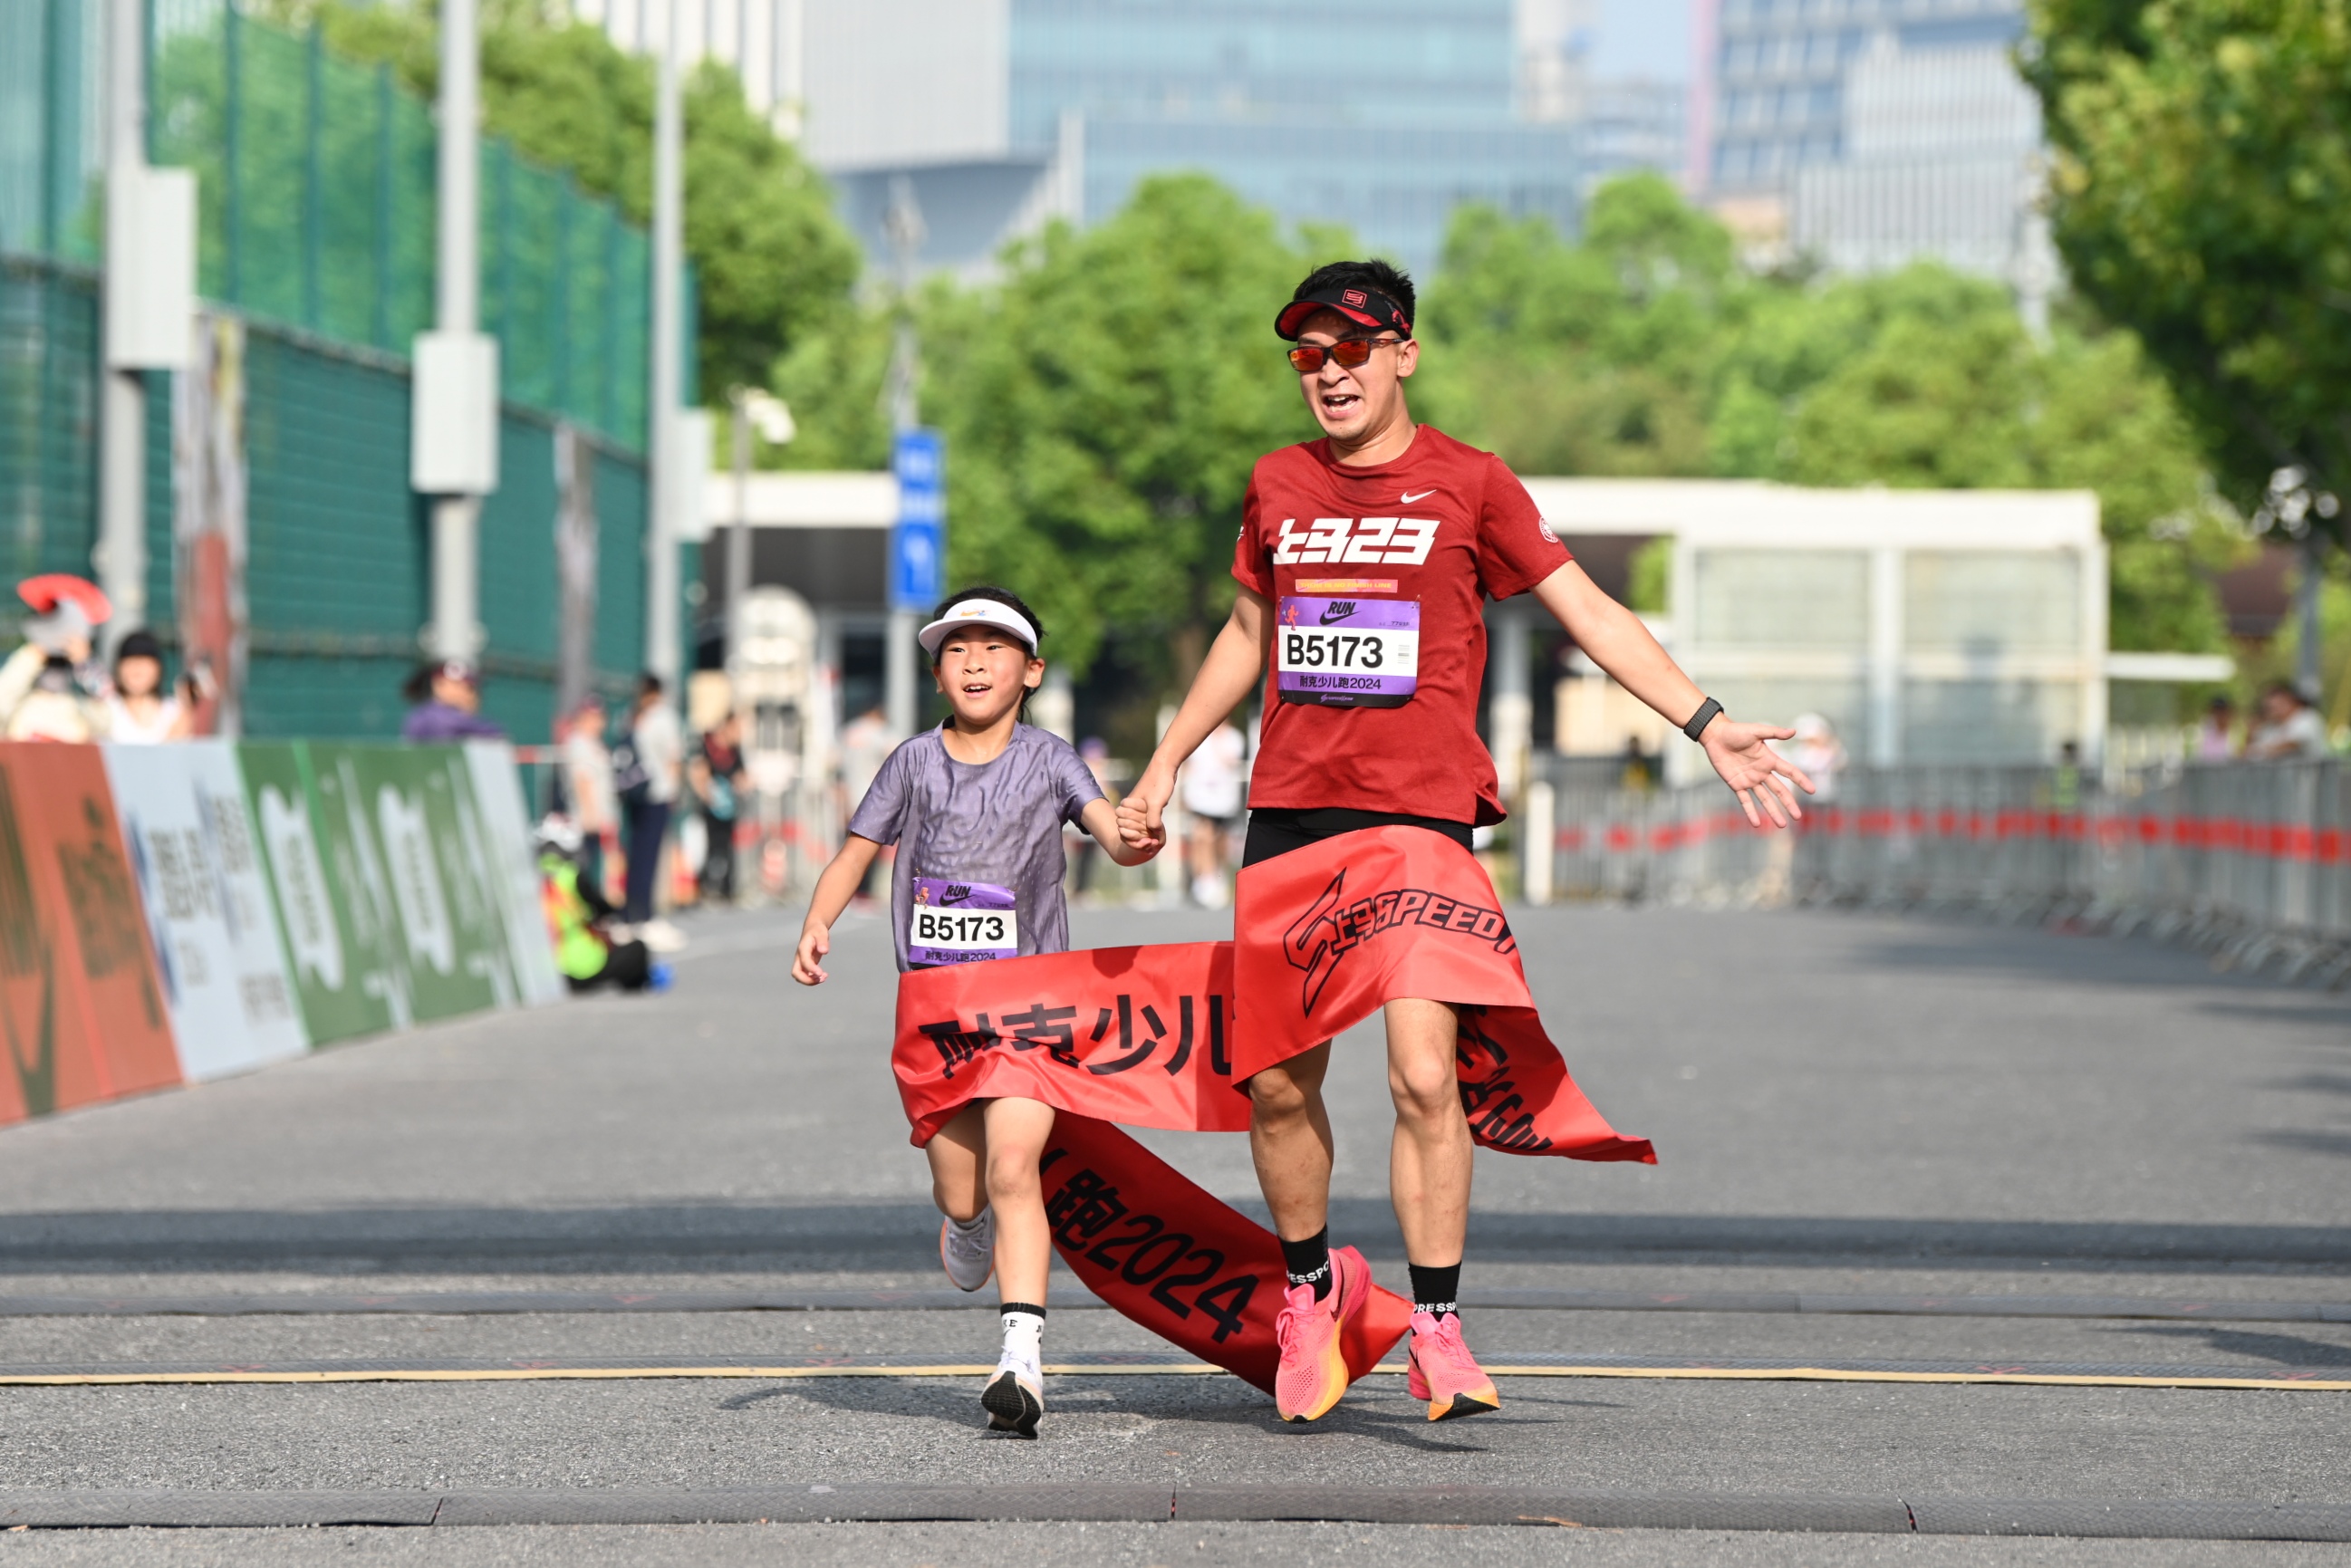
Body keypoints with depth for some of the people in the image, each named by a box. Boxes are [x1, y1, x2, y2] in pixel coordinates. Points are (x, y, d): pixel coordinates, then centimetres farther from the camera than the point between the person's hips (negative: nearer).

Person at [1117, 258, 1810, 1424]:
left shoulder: (1469, 484, 1)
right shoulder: (1278, 486, 11)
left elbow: (1588, 612, 3)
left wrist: (1707, 727, -4)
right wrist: (1168, 761, 25)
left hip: (1420, 815, -3)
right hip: (1288, 813, 3)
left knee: (1423, 1076, -14)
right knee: (1276, 1080, 2)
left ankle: (1436, 1328, -6)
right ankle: (1312, 1288, 25)